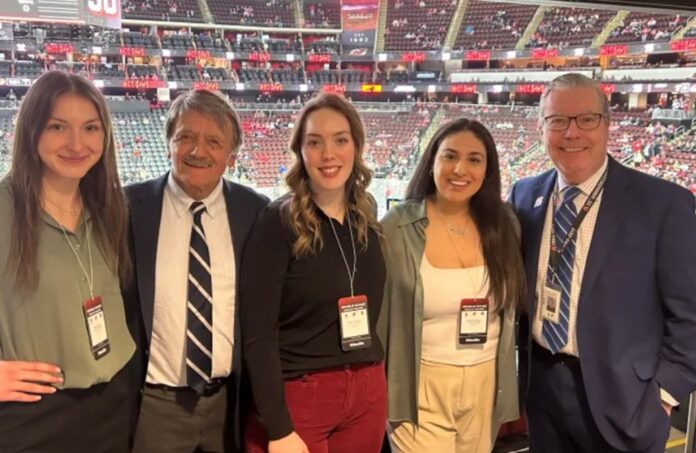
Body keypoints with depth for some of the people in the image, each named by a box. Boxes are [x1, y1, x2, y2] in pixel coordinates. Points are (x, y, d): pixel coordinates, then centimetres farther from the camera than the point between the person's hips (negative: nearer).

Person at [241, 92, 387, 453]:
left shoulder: (367, 221, 3)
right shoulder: (278, 222, -14)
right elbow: (258, 333, -15)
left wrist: (372, 380, 8)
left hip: (368, 393, 6)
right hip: (297, 396, -5)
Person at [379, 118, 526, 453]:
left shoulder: (504, 224, -2)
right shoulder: (396, 227, -13)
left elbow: (510, 309, 8)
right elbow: (377, 315, -6)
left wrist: (506, 386, 11)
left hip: (486, 383, 4)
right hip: (422, 386, -4)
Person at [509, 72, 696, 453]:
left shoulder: (664, 203, -12)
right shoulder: (525, 195, 1)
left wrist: (664, 392, -9)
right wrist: (519, 359, 6)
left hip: (619, 395, -3)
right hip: (541, 384, 4)